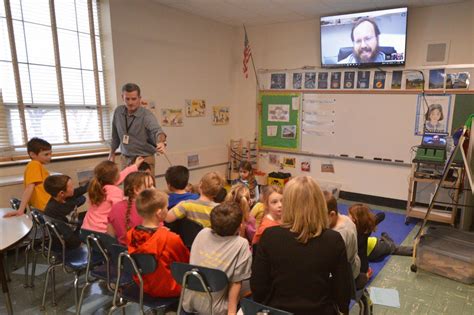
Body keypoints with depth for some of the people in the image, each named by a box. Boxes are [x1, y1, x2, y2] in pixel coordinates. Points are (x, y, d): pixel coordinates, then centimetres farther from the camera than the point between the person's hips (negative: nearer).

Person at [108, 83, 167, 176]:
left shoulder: (146, 115, -18)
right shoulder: (118, 112, -2)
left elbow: (156, 130, -37)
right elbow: (115, 135, 12)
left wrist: (161, 142, -58)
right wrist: (112, 153, 17)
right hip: (125, 159, 5)